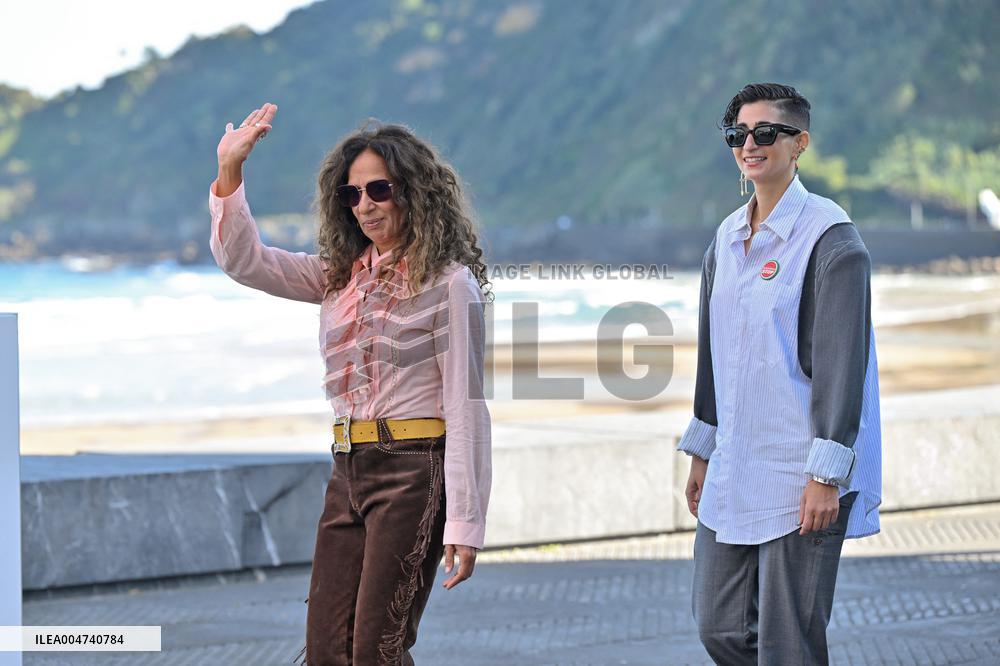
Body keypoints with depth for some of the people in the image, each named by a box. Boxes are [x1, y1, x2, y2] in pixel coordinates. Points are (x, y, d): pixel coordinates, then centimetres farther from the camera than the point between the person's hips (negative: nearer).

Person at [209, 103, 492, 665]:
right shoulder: (339, 276, 14)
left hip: (414, 471, -7)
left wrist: (464, 524, -14)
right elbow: (243, 259, 12)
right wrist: (230, 171, -2)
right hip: (349, 472, 7)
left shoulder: (448, 282, -6)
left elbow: (466, 408, -10)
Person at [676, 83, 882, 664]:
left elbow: (842, 362, -15)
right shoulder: (728, 239, 11)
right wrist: (701, 453, 19)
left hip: (800, 479, -7)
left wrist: (826, 474, -18)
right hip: (734, 474, 7)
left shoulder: (830, 237, -11)